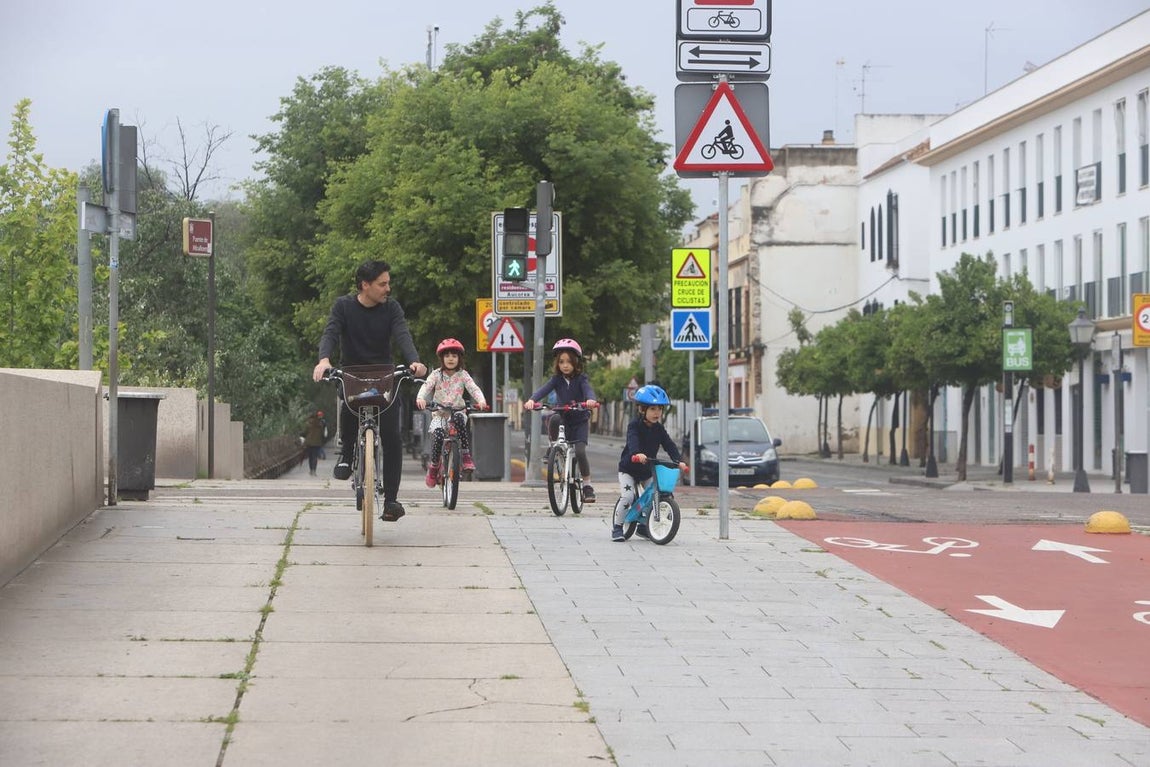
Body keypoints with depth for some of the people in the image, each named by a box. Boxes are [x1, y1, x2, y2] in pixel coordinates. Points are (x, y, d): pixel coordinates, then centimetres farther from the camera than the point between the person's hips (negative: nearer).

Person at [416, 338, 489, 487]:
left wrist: (481, 401, -29)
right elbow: (426, 387, -12)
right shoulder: (436, 374, 3)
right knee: (438, 433, -29)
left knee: (459, 418, -37)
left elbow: (474, 389, -8)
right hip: (439, 414, 0)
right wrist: (420, 398, -35)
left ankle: (466, 456, -33)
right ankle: (433, 466, -7)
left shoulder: (463, 375, 5)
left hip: (457, 411, 0)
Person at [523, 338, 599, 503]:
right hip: (562, 418, 2)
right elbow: (544, 389, -18)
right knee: (553, 419, -35)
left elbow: (588, 389, -26)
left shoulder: (581, 379, -6)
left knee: (580, 452, -19)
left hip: (580, 421, -2)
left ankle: (587, 485, -3)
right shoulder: (557, 379, -1)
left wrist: (590, 400, -51)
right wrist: (532, 400, -39)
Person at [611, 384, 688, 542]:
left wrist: (679, 460, -26)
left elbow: (669, 445, -10)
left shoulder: (659, 428, -1)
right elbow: (632, 440, -37)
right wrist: (637, 454, -58)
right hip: (628, 468, -6)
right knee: (627, 495, -21)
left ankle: (643, 526, 17)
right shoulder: (634, 425, -18)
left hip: (647, 470, 6)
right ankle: (617, 527, -6)